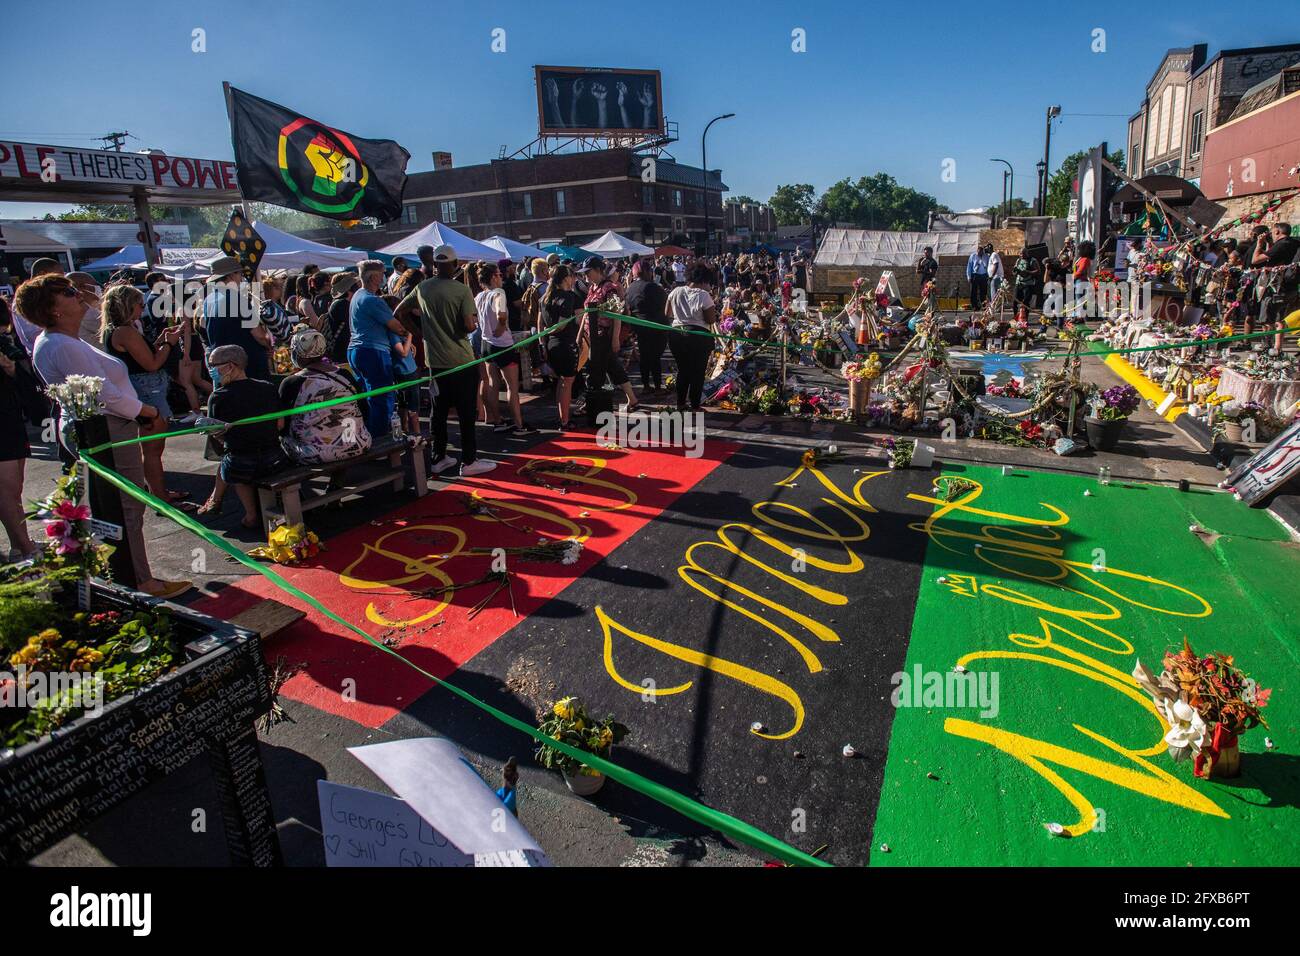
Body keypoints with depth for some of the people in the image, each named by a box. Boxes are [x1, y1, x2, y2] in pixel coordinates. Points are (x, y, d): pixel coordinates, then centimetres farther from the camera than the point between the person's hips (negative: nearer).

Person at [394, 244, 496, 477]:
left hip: (434, 360, 5)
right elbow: (469, 325, -18)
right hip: (461, 361, -5)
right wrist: (475, 322, 3)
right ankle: (468, 462, 7)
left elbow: (399, 313, 10)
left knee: (439, 410, 13)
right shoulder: (462, 290, -11)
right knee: (466, 412, 2)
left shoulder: (422, 288, 4)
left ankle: (439, 458, 21)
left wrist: (421, 332, 15)